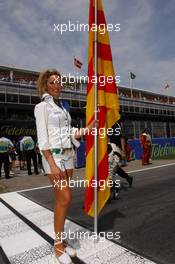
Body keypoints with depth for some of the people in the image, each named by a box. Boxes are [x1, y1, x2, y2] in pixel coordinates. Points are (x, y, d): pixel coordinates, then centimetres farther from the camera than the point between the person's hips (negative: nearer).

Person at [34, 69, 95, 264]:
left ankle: (60, 240, 25)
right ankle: (58, 245, 10)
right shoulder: (42, 107, -5)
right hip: (53, 155, -7)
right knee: (65, 198, -9)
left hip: (68, 155, 7)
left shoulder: (62, 108, 17)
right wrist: (52, 164, -20)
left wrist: (87, 130, 2)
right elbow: (42, 138, -14)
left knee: (61, 199, 11)